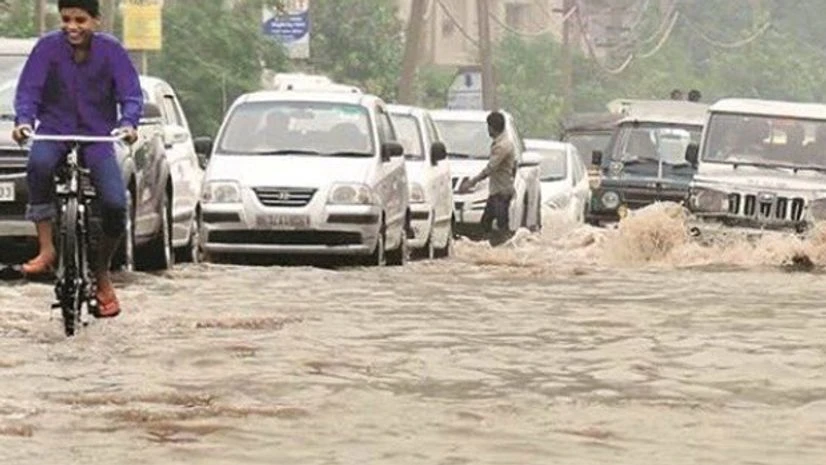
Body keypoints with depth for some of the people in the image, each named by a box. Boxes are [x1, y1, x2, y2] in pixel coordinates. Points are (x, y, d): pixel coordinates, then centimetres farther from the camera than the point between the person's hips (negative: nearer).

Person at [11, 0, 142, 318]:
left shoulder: (111, 50, -4)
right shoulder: (48, 47, -4)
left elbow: (131, 94, -5)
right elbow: (28, 89, -5)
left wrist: (128, 123, -25)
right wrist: (24, 120, -25)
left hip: (97, 136, 1)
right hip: (54, 131, 0)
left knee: (115, 203, -18)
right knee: (39, 164, -36)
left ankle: (102, 274, 8)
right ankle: (46, 249, -25)